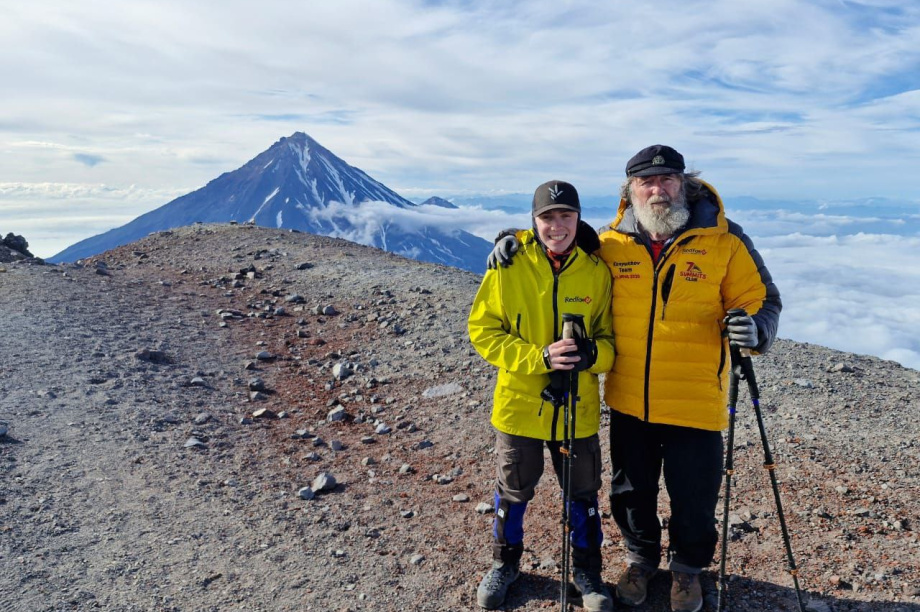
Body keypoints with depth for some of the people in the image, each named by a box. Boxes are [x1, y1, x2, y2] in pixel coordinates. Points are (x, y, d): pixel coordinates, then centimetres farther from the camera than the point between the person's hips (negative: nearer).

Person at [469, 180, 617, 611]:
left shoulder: (596, 271, -5)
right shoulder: (509, 266, -10)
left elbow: (611, 336, 2)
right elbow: (483, 331, -10)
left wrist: (592, 353, -22)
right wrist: (540, 357, -23)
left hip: (578, 409, 1)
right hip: (519, 404, -1)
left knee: (582, 493, 16)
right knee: (512, 492, 17)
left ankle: (585, 570, 39)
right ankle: (505, 564, 41)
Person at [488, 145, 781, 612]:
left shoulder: (722, 240, -6)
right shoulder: (609, 244, -2)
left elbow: (761, 299, -1)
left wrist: (754, 329, -23)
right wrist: (518, 241, -3)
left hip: (695, 401, -2)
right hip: (628, 399, 2)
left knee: (693, 497, 13)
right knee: (631, 490, 19)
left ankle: (687, 566, 43)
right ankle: (640, 558, 47)